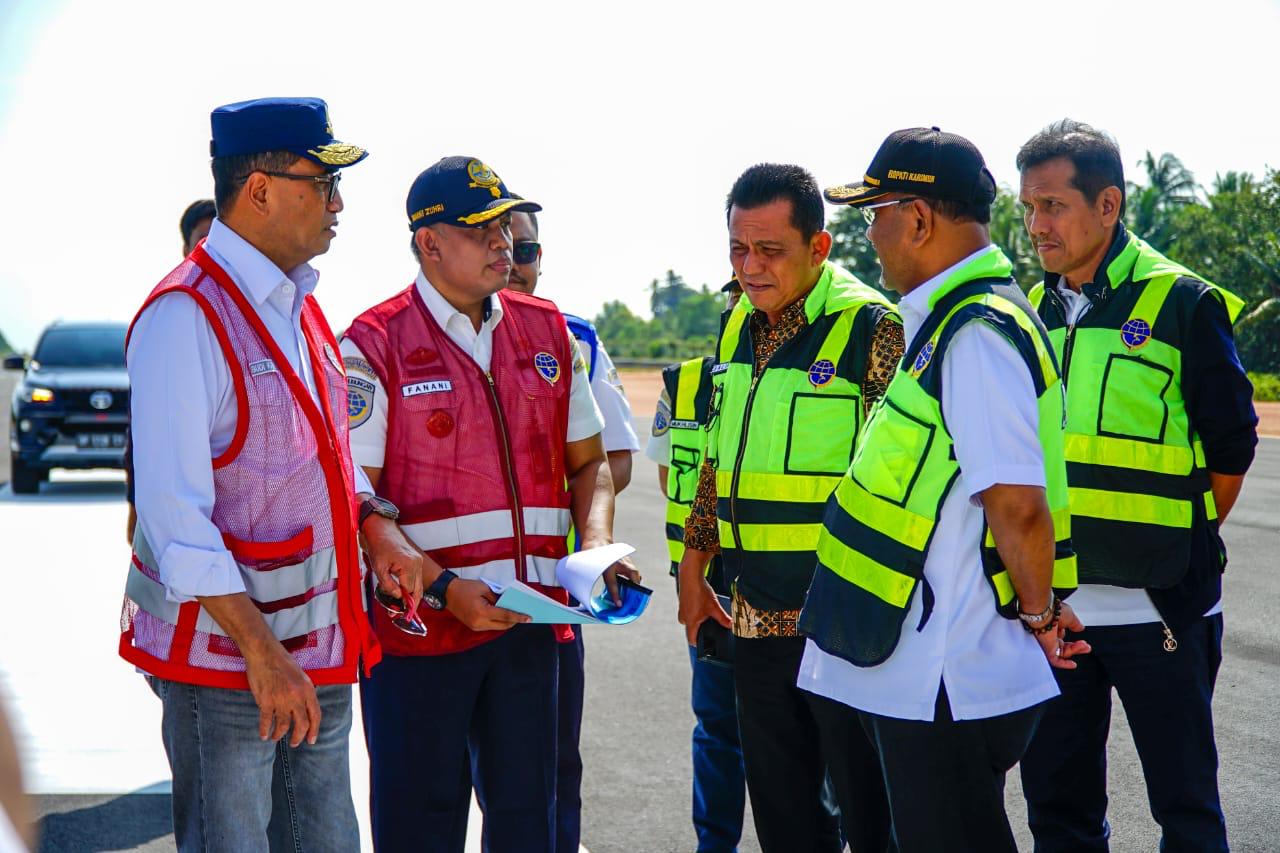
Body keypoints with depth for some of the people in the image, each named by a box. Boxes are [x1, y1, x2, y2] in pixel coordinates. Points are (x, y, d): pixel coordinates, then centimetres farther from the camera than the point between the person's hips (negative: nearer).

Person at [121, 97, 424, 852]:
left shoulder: (302, 308, 13)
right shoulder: (186, 314, -15)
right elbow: (172, 509, -20)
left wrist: (376, 528, 4)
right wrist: (260, 651, -22)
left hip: (318, 648, 8)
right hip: (221, 651, -8)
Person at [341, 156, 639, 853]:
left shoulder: (547, 332, 11)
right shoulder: (375, 345, -6)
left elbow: (587, 461, 18)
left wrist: (597, 542, -2)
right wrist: (443, 588, -18)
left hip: (527, 617, 5)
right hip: (416, 620, -5)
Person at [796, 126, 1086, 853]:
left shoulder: (976, 333, -20)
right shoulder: (947, 320, 12)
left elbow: (1017, 503, -24)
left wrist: (1037, 614, -11)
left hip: (947, 683, -10)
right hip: (910, 672, 10)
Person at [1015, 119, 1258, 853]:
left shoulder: (1183, 306, -7)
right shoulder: (1035, 313, 10)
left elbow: (1230, 450, -2)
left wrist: (1181, 550, 4)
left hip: (1158, 607, -5)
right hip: (1053, 607, 5)